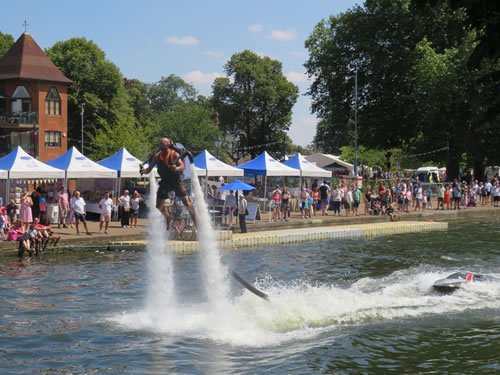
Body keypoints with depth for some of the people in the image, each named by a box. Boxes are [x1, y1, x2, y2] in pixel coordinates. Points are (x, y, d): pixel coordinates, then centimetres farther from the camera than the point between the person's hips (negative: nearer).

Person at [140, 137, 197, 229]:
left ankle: (196, 220, 0)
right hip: (165, 182, 4)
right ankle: (168, 217, 33)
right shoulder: (157, 156, -4)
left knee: (186, 202, -14)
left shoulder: (174, 154, -13)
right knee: (159, 206, 5)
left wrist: (176, 168, -47)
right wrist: (144, 170, -27)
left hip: (176, 180, -4)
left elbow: (182, 166, -24)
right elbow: (149, 169, -4)